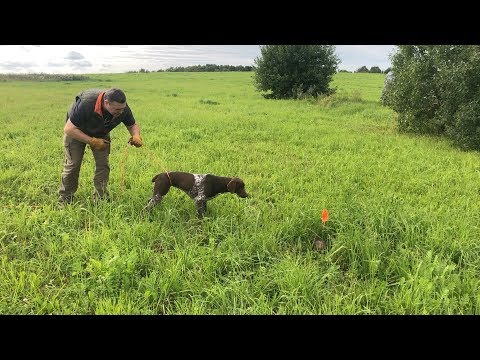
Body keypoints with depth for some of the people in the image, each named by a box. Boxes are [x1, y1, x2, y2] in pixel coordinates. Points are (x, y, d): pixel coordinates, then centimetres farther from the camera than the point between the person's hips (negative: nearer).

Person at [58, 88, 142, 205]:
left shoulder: (122, 108, -28)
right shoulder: (86, 104, -42)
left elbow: (133, 125, -9)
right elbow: (69, 129, -35)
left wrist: (136, 136, -32)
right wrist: (92, 141, -39)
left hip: (101, 134, 4)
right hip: (76, 131, -3)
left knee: (103, 164, -6)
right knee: (72, 164, -3)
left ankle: (101, 198, 5)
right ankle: (65, 199, 14)